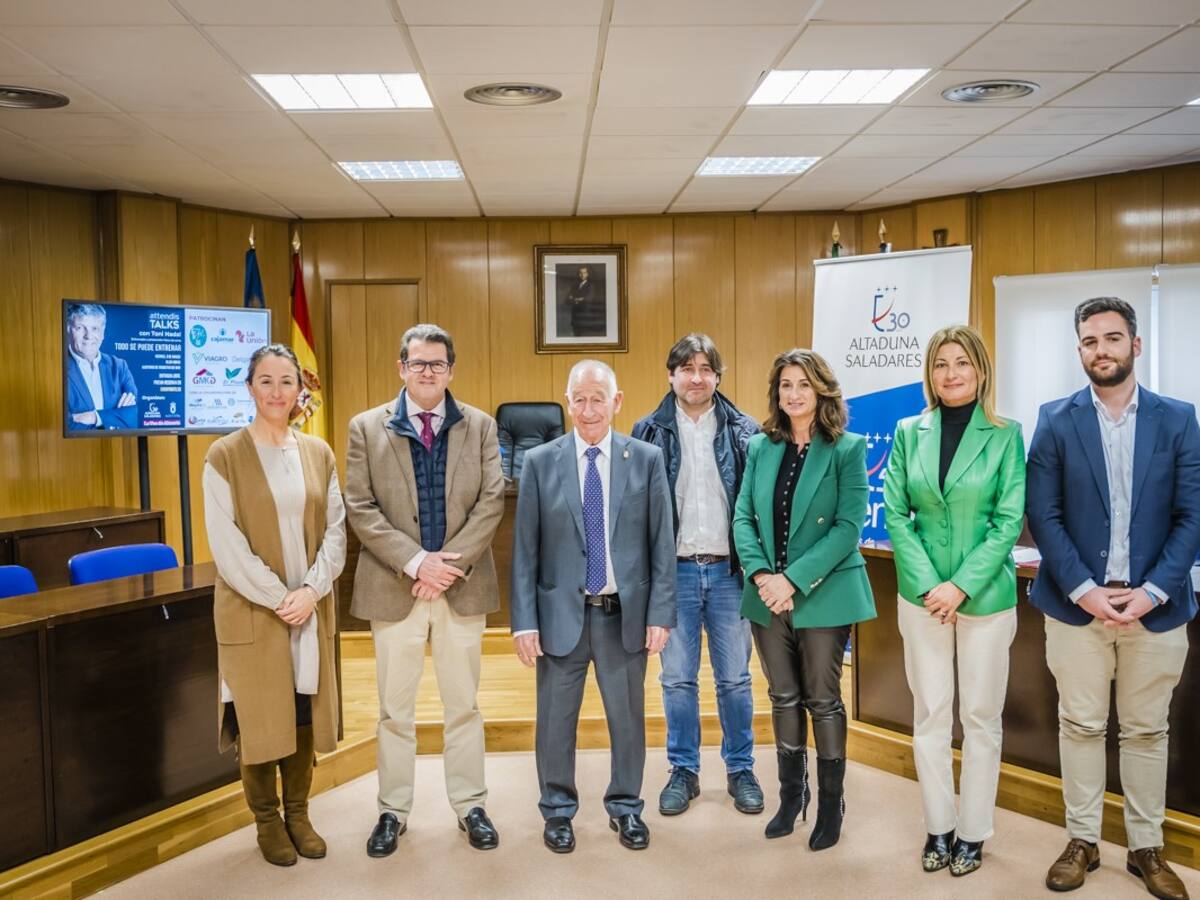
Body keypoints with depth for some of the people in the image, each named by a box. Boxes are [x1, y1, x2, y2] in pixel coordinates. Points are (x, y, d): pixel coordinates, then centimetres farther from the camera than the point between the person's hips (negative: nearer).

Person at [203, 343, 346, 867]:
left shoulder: (318, 453, 6)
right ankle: (267, 821, 23)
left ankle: (297, 813, 26)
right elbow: (226, 543, -10)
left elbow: (335, 529, 3)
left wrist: (311, 590, -10)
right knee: (259, 717, 6)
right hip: (252, 611, -3)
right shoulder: (224, 456, -5)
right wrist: (277, 597, -15)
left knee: (306, 713, 9)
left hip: (311, 609, 3)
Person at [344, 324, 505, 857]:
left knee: (464, 706, 11)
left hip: (463, 586, 1)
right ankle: (393, 810, 26)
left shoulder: (480, 426, 4)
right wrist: (415, 562, -15)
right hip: (393, 587, 0)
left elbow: (492, 501, -4)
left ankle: (470, 805, 26)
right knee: (395, 710, 11)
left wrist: (450, 562, -14)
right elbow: (360, 508, -5)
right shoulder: (366, 428, 2)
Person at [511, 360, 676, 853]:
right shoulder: (539, 462, -1)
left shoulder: (647, 459, -1)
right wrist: (524, 621, -6)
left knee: (628, 716, 14)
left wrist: (660, 612, -5)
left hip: (624, 613, 0)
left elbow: (662, 543, 0)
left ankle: (625, 807, 35)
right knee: (555, 719, 12)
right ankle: (558, 810, 33)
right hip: (561, 612, 0)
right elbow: (524, 549, -2)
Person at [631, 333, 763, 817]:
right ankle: (683, 771, 24)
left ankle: (740, 769, 25)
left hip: (728, 571, 0)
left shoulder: (744, 431, 2)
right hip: (673, 571, 0)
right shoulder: (649, 431, 2)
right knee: (677, 679, 9)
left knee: (735, 678, 10)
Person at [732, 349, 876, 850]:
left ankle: (831, 803, 25)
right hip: (768, 596, 4)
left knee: (823, 701, 7)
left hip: (823, 594, -4)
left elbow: (848, 527, -13)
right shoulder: (760, 448, 6)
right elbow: (743, 518, 2)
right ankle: (791, 794, 31)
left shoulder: (847, 449, -6)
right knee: (783, 698, 14)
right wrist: (762, 575, -14)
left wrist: (793, 580, -19)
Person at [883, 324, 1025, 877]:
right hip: (921, 594, 2)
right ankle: (937, 827, 24)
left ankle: (972, 833, 24)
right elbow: (896, 515, 0)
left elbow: (1009, 521, -7)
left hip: (986, 596, -1)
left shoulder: (1005, 436, -3)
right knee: (929, 715, 10)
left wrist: (961, 586, -14)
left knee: (981, 717, 8)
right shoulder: (909, 433, 2)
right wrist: (928, 584, -10)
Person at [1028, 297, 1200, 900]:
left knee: (1147, 731, 12)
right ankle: (1082, 840, 23)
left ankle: (1146, 848, 27)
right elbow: (1043, 515, -4)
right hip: (1076, 603, 0)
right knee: (1080, 726, 9)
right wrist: (1084, 590, -13)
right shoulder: (1056, 420, 0)